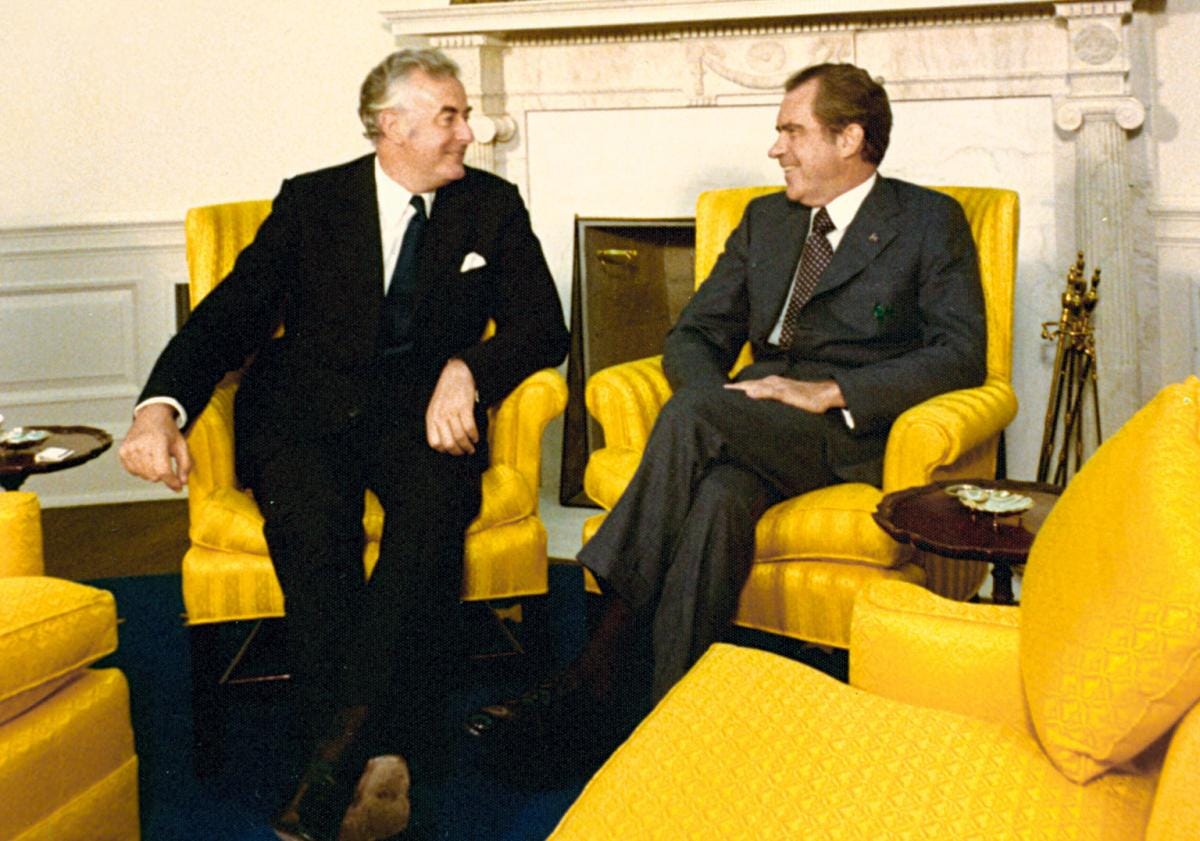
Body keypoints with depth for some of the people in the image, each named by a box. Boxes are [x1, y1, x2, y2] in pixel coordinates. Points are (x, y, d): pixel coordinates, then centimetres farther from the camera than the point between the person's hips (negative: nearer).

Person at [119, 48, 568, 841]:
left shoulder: (494, 206, 12)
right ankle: (383, 757, -33)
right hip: (309, 411, 0)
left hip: (423, 413, 0)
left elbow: (542, 327, 4)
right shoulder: (311, 201, 9)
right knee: (310, 515, -34)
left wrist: (467, 369, -18)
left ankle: (338, 753, -36)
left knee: (435, 498, -35)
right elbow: (228, 316, 2)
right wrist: (162, 405, -18)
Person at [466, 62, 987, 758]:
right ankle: (658, 708, -36)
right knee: (718, 497, -34)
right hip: (754, 426, 5)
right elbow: (692, 335, 19)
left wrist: (829, 391, -16)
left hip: (852, 433, -4)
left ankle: (602, 665, -31)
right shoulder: (766, 219, 23)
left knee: (689, 413, -32)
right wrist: (722, 400, -5)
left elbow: (962, 354, -6)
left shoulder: (930, 222, 7)